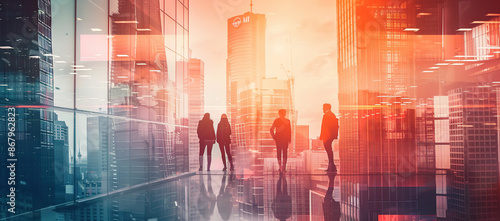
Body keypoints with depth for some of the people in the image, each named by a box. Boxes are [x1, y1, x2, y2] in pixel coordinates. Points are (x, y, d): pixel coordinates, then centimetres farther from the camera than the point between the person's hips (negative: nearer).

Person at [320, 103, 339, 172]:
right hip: (332, 135, 9)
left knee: (328, 150, -7)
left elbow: (324, 126, -17)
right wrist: (335, 135, 19)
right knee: (329, 150, 14)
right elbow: (336, 126, 17)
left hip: (327, 136, -9)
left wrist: (321, 136, -15)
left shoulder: (326, 115, -12)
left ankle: (332, 166, -8)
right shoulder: (333, 115, 16)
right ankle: (331, 166, 16)